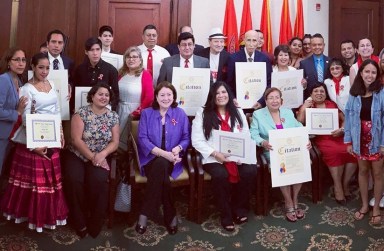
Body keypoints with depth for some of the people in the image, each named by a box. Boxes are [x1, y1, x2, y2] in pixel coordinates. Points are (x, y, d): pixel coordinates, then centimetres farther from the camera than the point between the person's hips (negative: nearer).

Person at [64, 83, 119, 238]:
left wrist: (101, 155, -17)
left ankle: (95, 223, -11)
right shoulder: (81, 113, -4)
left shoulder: (113, 116, 5)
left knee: (98, 180, -29)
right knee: (74, 180, -29)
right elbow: (76, 140, -11)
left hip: (101, 157, 1)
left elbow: (115, 142, 1)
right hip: (78, 155, -1)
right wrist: (92, 157, -18)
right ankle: (80, 221, -10)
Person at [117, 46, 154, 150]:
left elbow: (149, 97, -14)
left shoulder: (145, 74, -9)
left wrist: (138, 112, -13)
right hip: (120, 111, 5)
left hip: (134, 113, -5)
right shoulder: (121, 73, 8)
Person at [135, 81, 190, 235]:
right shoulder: (146, 113, 6)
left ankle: (145, 213, -26)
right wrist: (163, 153, -19)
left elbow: (186, 138, 7)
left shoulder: (180, 114, 10)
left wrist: (177, 149, -17)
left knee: (161, 165, -35)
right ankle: (170, 215, -25)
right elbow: (142, 139, -5)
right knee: (160, 168, -35)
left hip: (171, 160, 1)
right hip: (151, 159, 0)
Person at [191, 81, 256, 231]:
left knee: (250, 171, -26)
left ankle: (239, 208, -1)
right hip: (214, 157, -3)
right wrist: (215, 153, -16)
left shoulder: (238, 112, 14)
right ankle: (226, 214, -11)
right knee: (220, 175, -34)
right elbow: (197, 141, -3)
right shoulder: (203, 113, 3)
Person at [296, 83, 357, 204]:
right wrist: (304, 107, -7)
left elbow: (344, 119, 16)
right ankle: (338, 187, -18)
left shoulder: (332, 104, 17)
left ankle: (345, 185, -8)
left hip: (339, 136, 3)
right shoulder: (307, 106, 10)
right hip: (322, 139, -3)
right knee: (334, 151, -33)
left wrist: (342, 129, -4)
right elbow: (299, 122, -3)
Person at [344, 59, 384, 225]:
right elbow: (349, 117, 0)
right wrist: (348, 141, -2)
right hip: (360, 139, 3)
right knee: (362, 171, 15)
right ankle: (364, 205, 30)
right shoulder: (354, 94, -2)